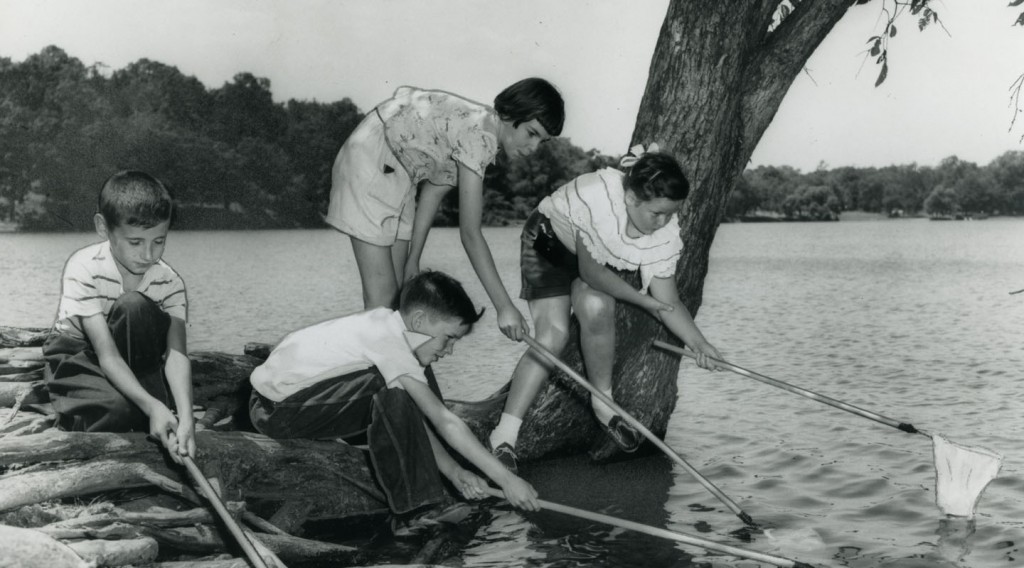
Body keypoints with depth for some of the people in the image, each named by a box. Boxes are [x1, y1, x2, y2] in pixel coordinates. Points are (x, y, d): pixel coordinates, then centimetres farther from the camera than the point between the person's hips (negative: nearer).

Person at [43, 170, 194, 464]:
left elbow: (176, 353, -29)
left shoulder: (169, 283, -18)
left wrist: (185, 416, -47)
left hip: (136, 358, 3)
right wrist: (151, 406, -46)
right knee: (119, 408, -37)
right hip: (78, 358, -3)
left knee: (135, 306, -31)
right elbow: (106, 354, -33)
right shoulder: (84, 269, -27)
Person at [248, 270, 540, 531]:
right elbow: (445, 422, -25)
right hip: (274, 410, -10)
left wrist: (455, 472, -6)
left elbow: (411, 418, 3)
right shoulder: (388, 340, -23)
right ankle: (414, 509, -20)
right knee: (392, 392, -25)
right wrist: (507, 479, -22)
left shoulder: (385, 325, 3)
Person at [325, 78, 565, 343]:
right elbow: (470, 233, -29)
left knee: (399, 295, 5)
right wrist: (504, 307, -29)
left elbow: (433, 192, 9)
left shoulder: (479, 127, 1)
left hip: (398, 177, 10)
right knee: (381, 296, -14)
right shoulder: (479, 133, -27)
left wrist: (413, 260, 10)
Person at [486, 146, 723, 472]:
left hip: (597, 259, 3)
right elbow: (590, 271, -31)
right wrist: (641, 299, -31)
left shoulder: (665, 229, -22)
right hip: (550, 242, -3)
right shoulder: (597, 196, -39)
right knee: (553, 334, -20)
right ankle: (504, 435, -16)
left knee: (596, 308, -29)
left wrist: (698, 342, -33)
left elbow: (667, 301, -19)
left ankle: (603, 405, -7)